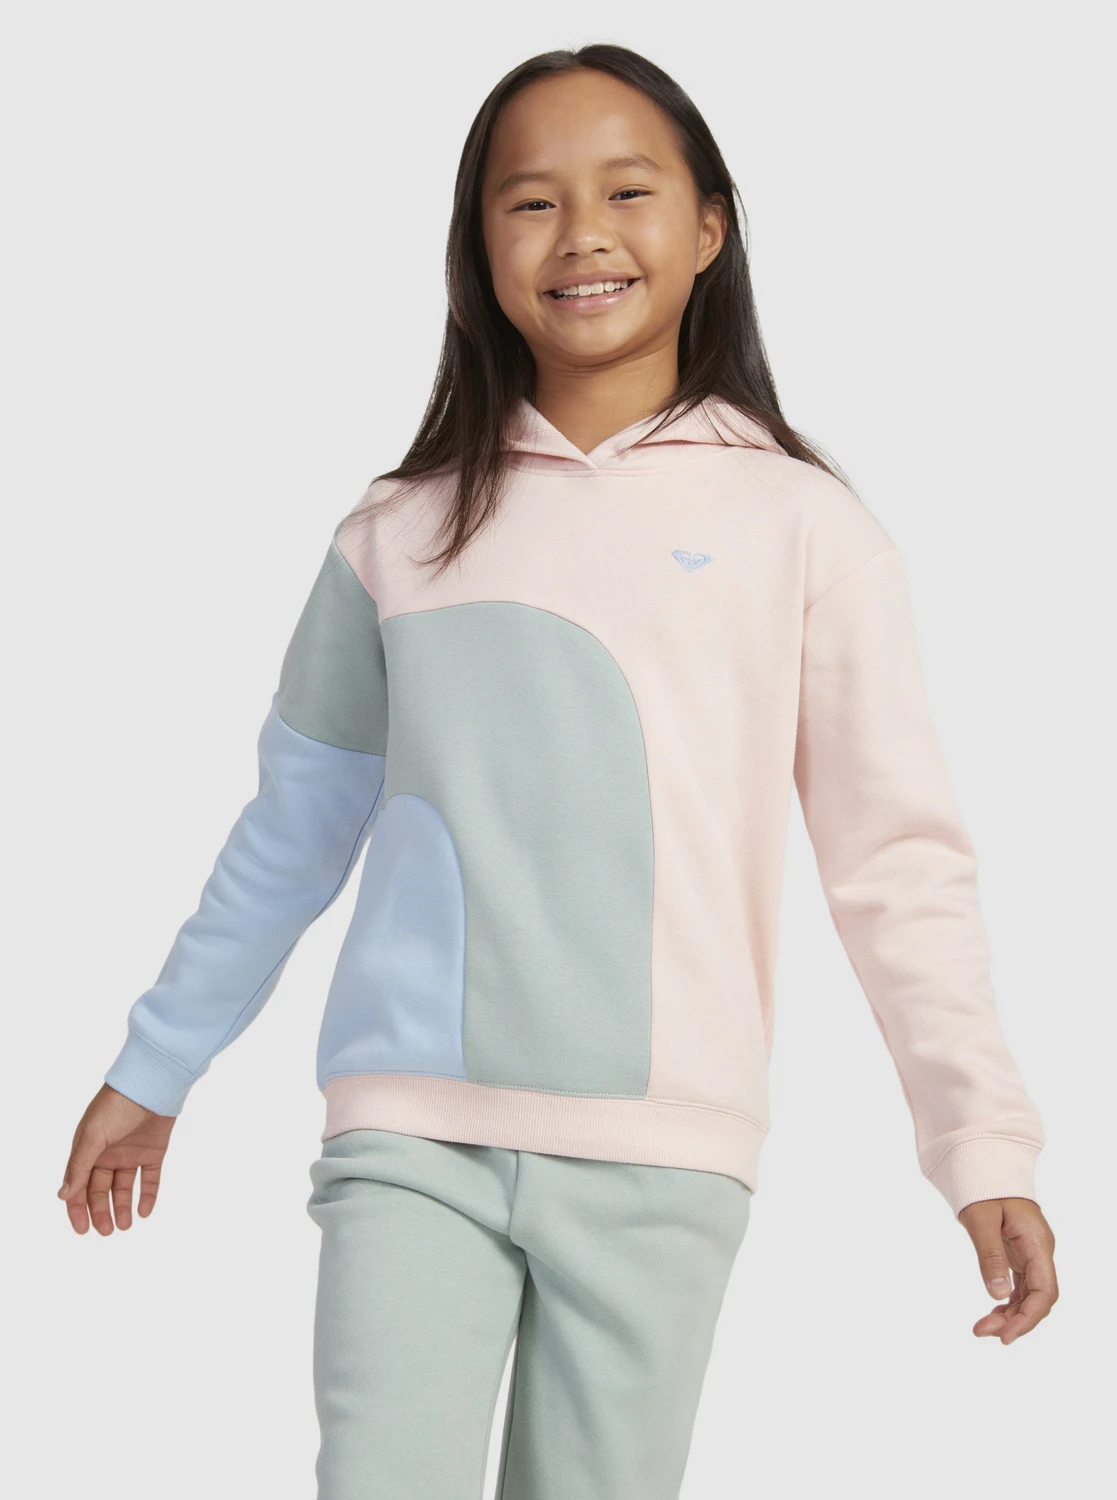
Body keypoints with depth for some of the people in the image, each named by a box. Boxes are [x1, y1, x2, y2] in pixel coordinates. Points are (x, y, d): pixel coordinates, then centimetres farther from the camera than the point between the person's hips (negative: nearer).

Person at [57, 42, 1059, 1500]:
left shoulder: (801, 526, 3)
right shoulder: (402, 530, 8)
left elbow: (897, 859, 0)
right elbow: (290, 831, 18)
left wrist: (987, 1145, -6)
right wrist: (154, 1070, 22)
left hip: (663, 1160, -1)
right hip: (413, 1134, 1)